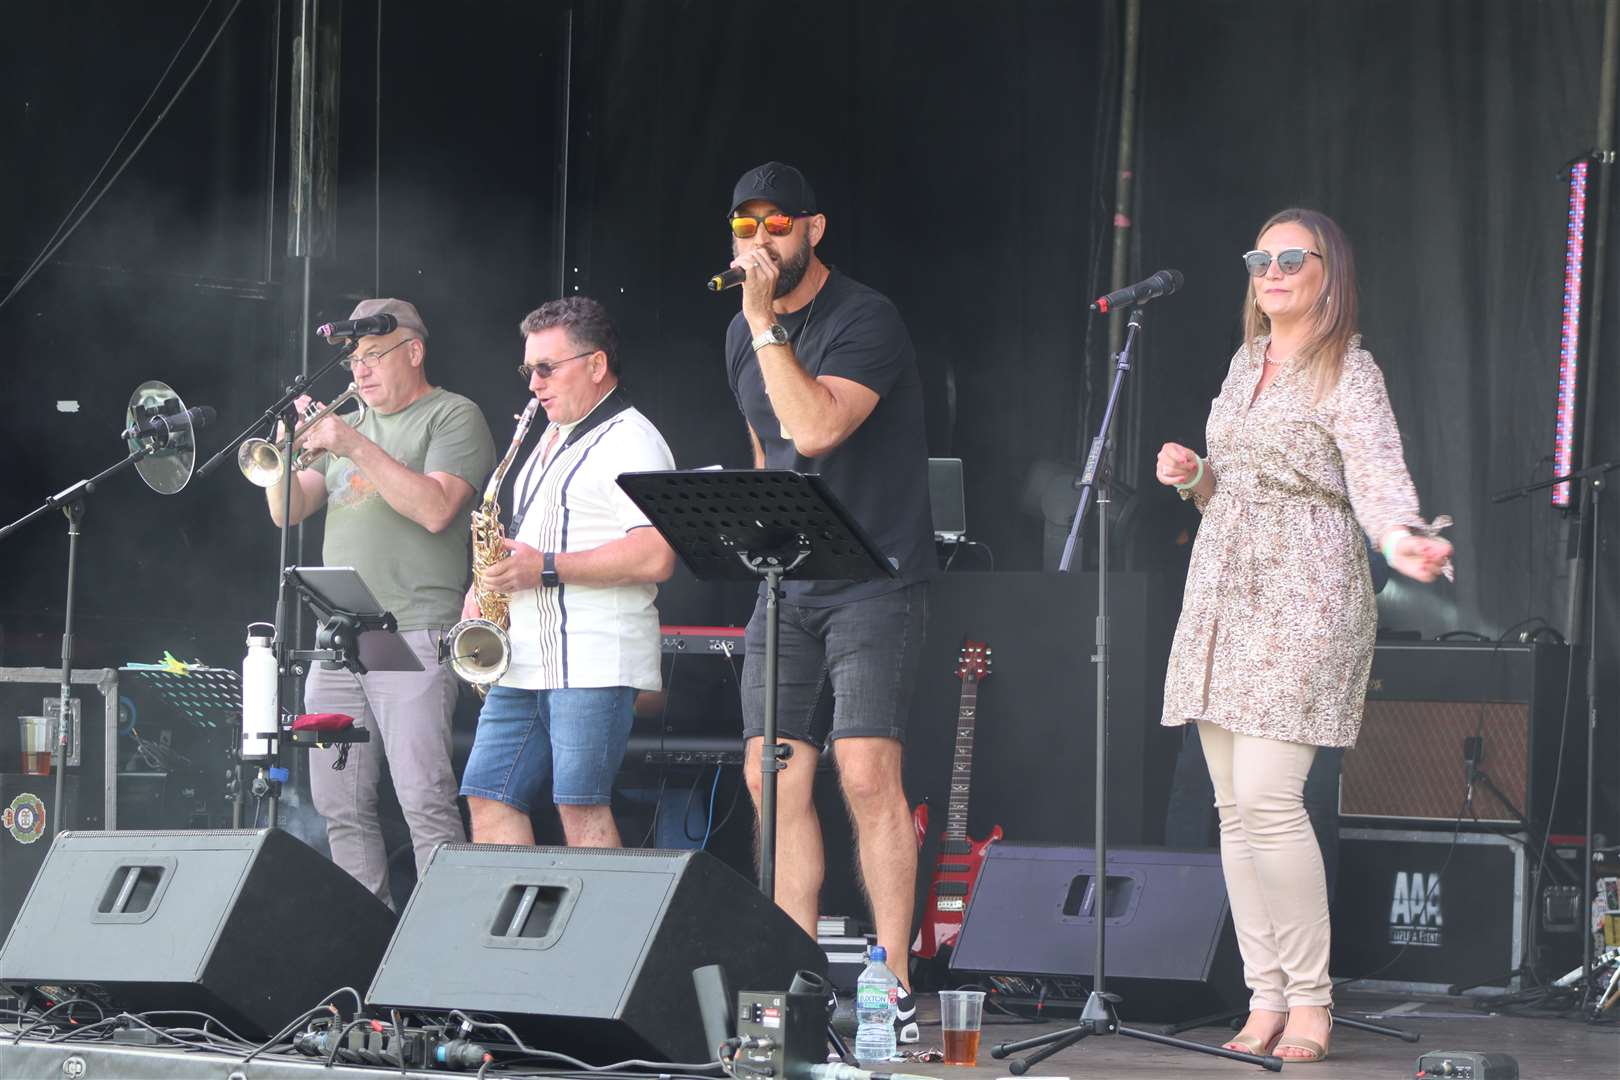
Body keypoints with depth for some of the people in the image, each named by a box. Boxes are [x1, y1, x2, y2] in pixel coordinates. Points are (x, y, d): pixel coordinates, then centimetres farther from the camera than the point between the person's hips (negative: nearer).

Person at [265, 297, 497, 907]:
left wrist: (354, 446, -16)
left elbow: (435, 509, -15)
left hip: (412, 636, -7)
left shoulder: (453, 417, 0)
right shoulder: (349, 424, 21)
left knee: (424, 800, -14)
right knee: (340, 805, 6)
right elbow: (288, 512, 17)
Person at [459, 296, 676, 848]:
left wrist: (547, 569, -19)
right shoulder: (554, 440, 22)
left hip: (593, 666, -9)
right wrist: (487, 584, 11)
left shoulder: (629, 441, -8)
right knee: (488, 797, 5)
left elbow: (656, 557, -20)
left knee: (581, 810, -13)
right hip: (523, 664, 10)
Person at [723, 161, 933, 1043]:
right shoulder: (742, 336, 12)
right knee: (772, 777, 2)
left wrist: (766, 323, -21)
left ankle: (892, 982, -12)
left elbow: (813, 428, -26)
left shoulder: (865, 321, -12)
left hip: (873, 578, -7)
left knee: (866, 771, -15)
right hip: (783, 581, 7)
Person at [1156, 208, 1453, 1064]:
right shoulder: (1246, 363, 17)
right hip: (1222, 597, 7)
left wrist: (1401, 539, -41)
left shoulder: (1348, 374, -6)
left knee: (1266, 795, -16)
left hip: (1303, 601, -7)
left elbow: (1379, 477, -20)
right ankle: (1265, 1000, 8)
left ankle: (1310, 1002, -7)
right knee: (1234, 804, 3)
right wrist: (1191, 476, 4)